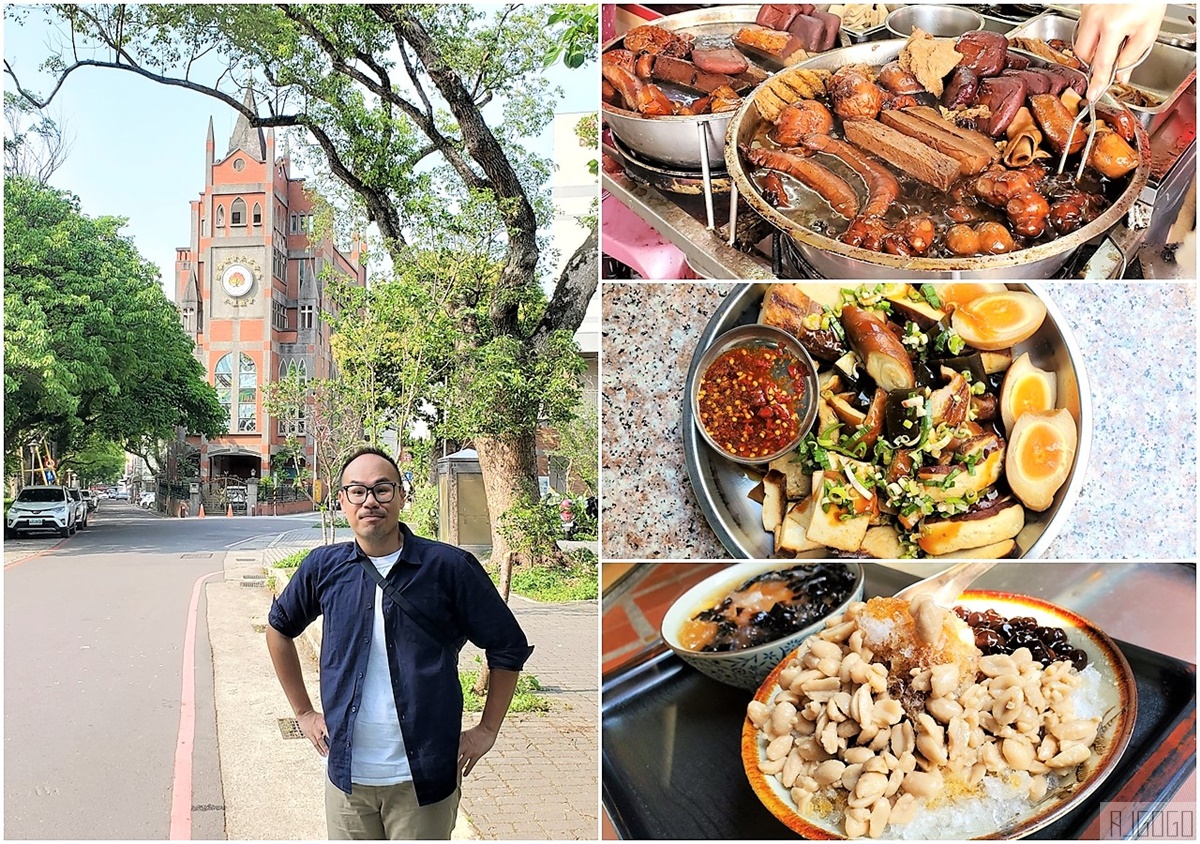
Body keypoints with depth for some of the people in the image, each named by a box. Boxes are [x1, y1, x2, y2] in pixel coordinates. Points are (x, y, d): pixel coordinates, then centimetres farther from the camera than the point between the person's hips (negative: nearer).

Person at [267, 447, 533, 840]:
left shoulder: (449, 566, -9)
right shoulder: (324, 568, 0)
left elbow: (508, 646, -1)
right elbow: (279, 627, 18)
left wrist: (487, 730, 1)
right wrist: (303, 712, 15)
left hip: (424, 778, -2)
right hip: (346, 774, 3)